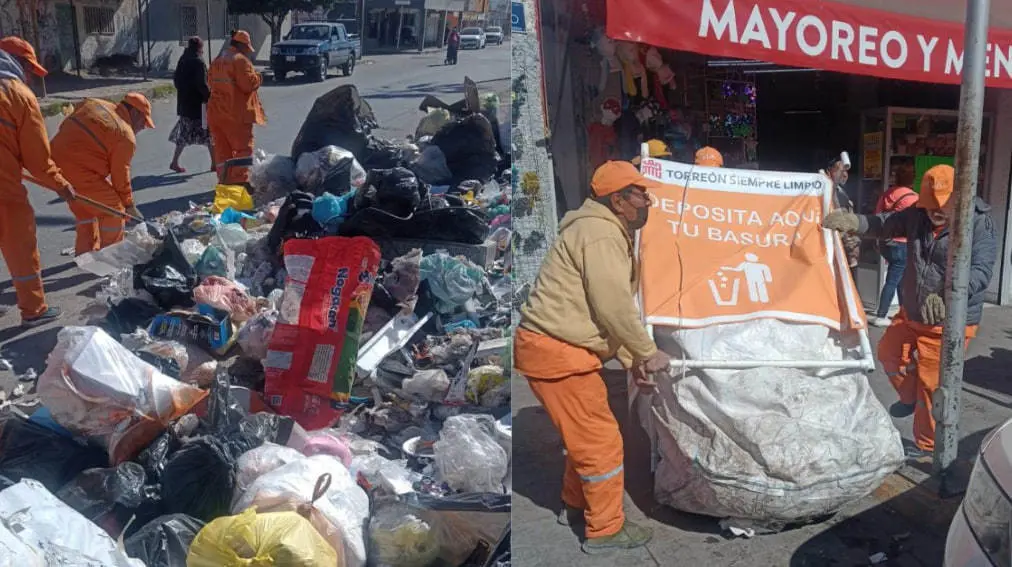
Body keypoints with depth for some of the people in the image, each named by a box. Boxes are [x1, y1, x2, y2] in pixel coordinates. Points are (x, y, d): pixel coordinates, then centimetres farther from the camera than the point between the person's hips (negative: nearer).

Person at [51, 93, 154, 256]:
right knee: (113, 210, 5)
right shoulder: (126, 136, -9)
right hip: (78, 170, -9)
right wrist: (129, 205, 6)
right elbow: (120, 175, -5)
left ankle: (85, 255, 35)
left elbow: (64, 126, 18)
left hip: (56, 158, 9)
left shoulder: (93, 104, 13)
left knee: (85, 210, 26)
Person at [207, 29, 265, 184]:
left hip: (215, 112, 8)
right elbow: (248, 84, -18)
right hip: (236, 114, -8)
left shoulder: (217, 61, 17)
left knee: (222, 149, 12)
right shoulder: (241, 61, -11)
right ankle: (240, 181, -10)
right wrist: (258, 77, 0)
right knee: (243, 148, -3)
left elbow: (210, 81, 24)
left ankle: (224, 181, 14)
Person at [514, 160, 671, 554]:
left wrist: (633, 360, 13)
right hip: (556, 352, -11)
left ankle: (575, 505, 42)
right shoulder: (601, 233, -16)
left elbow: (610, 309, 20)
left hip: (554, 348, 11)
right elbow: (613, 308, -21)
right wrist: (648, 353, -8)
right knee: (601, 441, 1)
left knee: (586, 434, 25)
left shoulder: (608, 232, 19)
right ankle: (605, 530, 15)